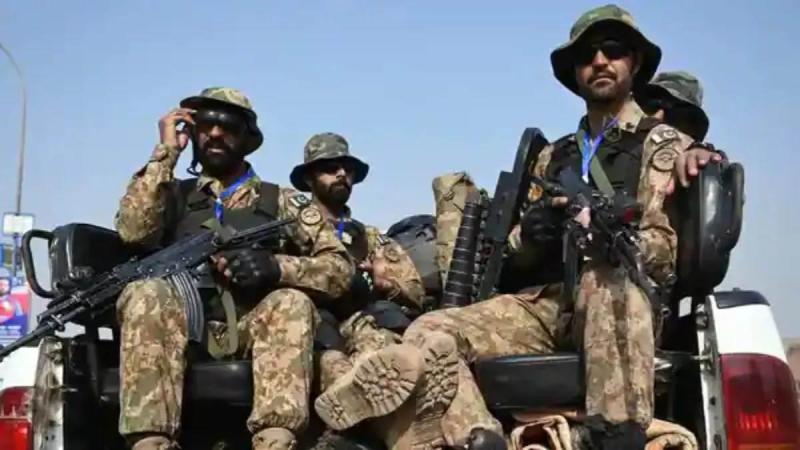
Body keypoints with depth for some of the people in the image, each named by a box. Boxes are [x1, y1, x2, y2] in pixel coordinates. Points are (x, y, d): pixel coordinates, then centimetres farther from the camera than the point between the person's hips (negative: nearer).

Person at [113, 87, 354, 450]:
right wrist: (165, 152, -2)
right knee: (146, 293, -30)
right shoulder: (176, 195, 18)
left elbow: (340, 270, 5)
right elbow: (132, 231, -5)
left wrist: (278, 267, -14)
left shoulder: (283, 202, 15)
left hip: (251, 331, 0)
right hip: (182, 328, 1)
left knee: (292, 303, -31)